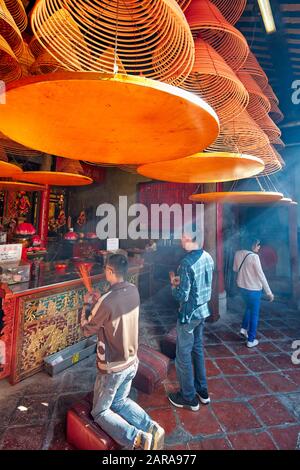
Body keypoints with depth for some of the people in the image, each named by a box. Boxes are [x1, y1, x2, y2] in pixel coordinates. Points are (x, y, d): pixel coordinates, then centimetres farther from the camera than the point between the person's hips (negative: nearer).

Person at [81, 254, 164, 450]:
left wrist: (88, 303, 0)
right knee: (120, 402, 29)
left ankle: (137, 439, -1)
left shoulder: (106, 302, -30)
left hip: (112, 368, -6)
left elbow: (87, 329, -12)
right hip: (132, 362, 7)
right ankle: (152, 428, 10)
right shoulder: (134, 291, -9)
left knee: (100, 412, 18)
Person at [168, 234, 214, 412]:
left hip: (189, 314, -8)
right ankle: (202, 391, 39)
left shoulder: (187, 263, -26)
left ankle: (189, 398, 28)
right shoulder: (208, 257, -1)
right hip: (203, 310, 8)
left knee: (184, 355, 11)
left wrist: (174, 284, -4)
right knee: (198, 350, 23)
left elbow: (182, 296, -23)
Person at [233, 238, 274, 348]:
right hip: (253, 288, -6)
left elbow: (235, 269, 11)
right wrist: (268, 292, -15)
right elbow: (261, 275, -20)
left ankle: (244, 328, 28)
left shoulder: (238, 253, -1)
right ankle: (251, 340, 17)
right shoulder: (254, 256, -21)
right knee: (254, 314, 8)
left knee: (249, 308, 29)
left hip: (242, 286, 7)